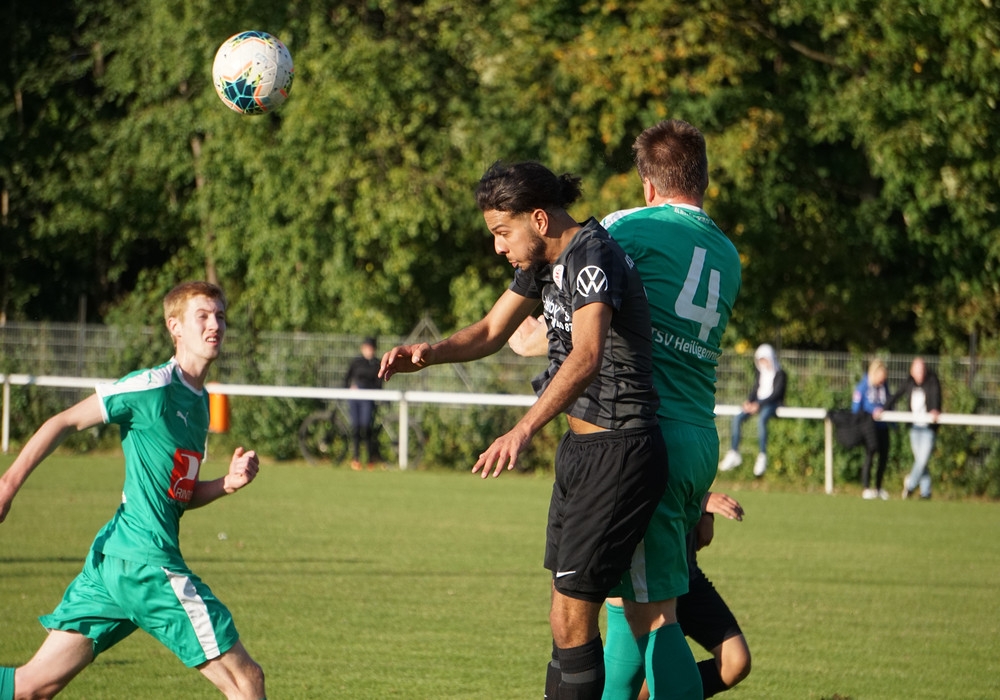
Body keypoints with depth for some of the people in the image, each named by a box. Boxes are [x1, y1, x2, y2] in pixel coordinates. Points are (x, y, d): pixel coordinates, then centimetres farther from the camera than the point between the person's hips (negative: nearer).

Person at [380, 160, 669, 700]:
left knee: (571, 617, -10)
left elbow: (587, 356, -36)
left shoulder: (592, 257, -21)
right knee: (567, 613, 14)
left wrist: (524, 429, -47)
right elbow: (492, 331, 22)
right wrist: (430, 352, 1)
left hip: (619, 455, -10)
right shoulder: (544, 261, 10)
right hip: (579, 448, 10)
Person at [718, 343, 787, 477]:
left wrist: (759, 404, -21)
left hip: (772, 404, -7)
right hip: (758, 402, 7)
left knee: (761, 419, -38)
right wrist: (749, 401, -6)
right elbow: (755, 389, 16)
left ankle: (762, 456, -38)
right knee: (737, 417, -18)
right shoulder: (760, 373, 17)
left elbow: (776, 394, -12)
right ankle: (733, 453, -16)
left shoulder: (780, 374, -4)